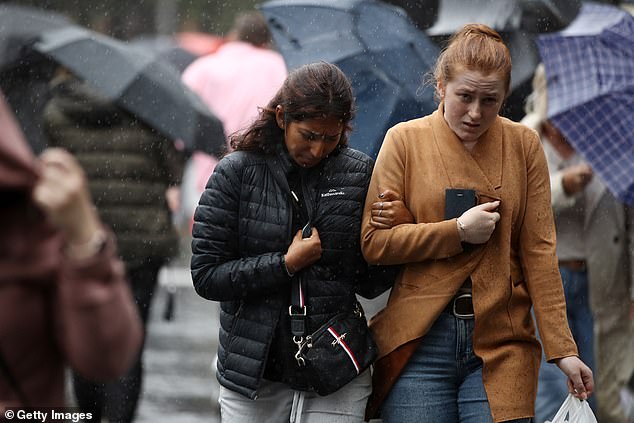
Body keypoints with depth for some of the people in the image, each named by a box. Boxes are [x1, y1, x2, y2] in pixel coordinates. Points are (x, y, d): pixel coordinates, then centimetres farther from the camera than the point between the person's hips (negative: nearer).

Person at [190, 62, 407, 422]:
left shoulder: (358, 174, 2)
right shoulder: (237, 172, -3)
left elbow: (368, 284, 7)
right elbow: (206, 276, -7)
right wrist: (286, 265, -13)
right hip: (254, 377, 0)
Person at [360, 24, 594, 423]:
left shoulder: (523, 145, 5)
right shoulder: (405, 140, 1)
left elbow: (539, 251, 3)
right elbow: (373, 241, -3)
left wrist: (563, 347, -4)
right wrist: (458, 231, -11)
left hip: (501, 345, 1)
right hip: (419, 343, -1)